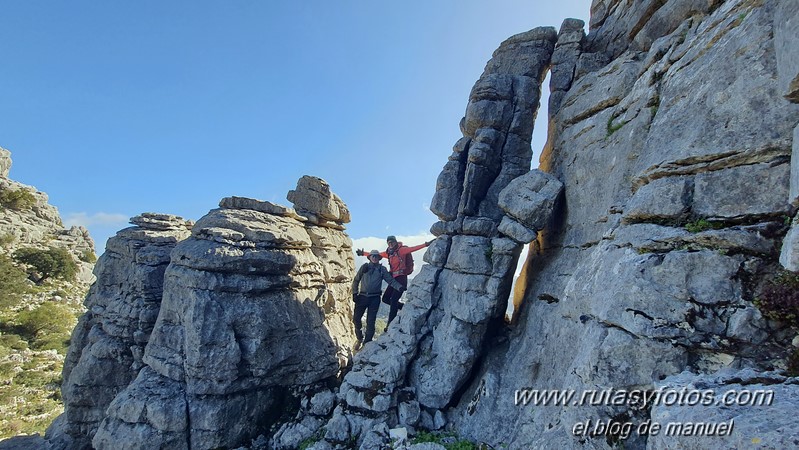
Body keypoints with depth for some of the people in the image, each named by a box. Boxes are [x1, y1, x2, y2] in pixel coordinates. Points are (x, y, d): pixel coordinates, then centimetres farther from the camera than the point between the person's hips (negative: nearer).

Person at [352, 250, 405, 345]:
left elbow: (391, 280, -2)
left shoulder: (382, 269, 7)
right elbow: (356, 280, 11)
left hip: (375, 298, 0)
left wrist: (400, 287, -18)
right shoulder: (365, 267, 7)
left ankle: (367, 342, 12)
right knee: (356, 318, -1)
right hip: (362, 297, 1)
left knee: (370, 321, 0)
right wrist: (355, 293, 2)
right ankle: (358, 331, 30)